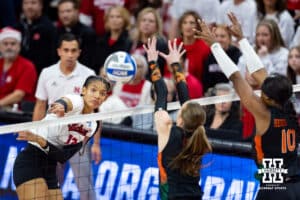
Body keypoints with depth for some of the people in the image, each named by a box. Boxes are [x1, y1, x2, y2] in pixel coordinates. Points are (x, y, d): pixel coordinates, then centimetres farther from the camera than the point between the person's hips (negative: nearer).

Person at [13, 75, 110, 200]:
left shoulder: (92, 126, 7)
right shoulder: (76, 101, -9)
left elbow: (63, 157, -5)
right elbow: (66, 103, -37)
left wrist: (39, 140, -23)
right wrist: (62, 105, -62)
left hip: (50, 168, 8)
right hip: (30, 161, -8)